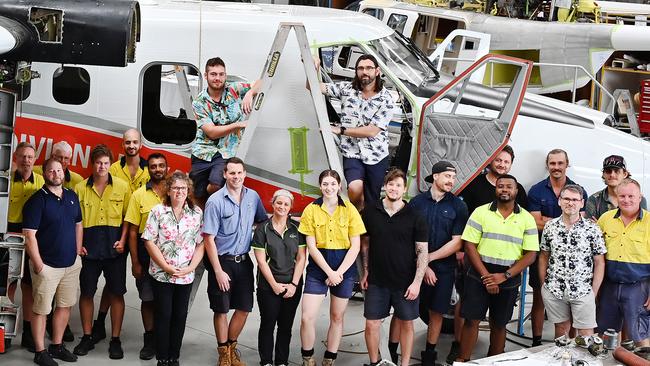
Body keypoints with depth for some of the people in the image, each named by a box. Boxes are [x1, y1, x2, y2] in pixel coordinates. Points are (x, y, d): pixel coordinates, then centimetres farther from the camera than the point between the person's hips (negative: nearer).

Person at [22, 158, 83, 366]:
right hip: (47, 265, -6)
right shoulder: (37, 200, -11)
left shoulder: (72, 197, 9)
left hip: (71, 263, 6)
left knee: (65, 305, 12)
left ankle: (57, 346, 25)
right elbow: (29, 235, -14)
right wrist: (38, 264, -16)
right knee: (41, 309, 1)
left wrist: (78, 253, 11)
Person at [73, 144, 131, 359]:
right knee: (86, 292, 7)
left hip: (114, 247, -1)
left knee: (116, 293, 3)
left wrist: (122, 240, -7)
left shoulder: (122, 186, 1)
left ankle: (115, 340, 13)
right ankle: (87, 337, 22)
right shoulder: (81, 188, 3)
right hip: (89, 248, 1)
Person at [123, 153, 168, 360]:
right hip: (146, 256, 0)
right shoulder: (139, 195, 1)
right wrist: (135, 262, -4)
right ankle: (150, 340, 18)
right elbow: (133, 231, 1)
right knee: (147, 299, 6)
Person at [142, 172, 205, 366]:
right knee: (164, 315, 3)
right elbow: (149, 241, -6)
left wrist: (190, 268, -10)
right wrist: (166, 267, -12)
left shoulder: (197, 213, 3)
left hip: (186, 276, 2)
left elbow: (201, 244, 2)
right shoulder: (158, 211, -3)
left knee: (180, 316, 8)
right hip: (161, 275, -2)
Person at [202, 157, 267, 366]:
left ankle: (232, 347, 31)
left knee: (244, 308, 10)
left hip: (244, 261, 4)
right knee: (221, 309, 7)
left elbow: (262, 222, 19)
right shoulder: (216, 201, -13)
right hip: (222, 261, -4)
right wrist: (218, 271, -15)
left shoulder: (253, 197, 1)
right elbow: (209, 239, -13)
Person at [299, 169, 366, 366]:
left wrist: (339, 272, -11)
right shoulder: (311, 210, -2)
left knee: (337, 317, 9)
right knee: (307, 318, -7)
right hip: (318, 268, 0)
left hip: (344, 269, 1)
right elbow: (311, 246, -4)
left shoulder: (349, 210, -2)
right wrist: (329, 272, -11)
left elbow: (355, 246, -3)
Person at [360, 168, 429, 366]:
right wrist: (366, 271, 6)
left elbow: (423, 251, -5)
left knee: (406, 323, 9)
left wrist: (416, 282, -10)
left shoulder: (415, 217, -6)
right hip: (377, 281, 1)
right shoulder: (370, 213, 0)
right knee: (371, 324, 5)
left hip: (405, 283, -1)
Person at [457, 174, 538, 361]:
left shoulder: (526, 218, 2)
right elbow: (469, 245, -4)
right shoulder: (481, 212, -1)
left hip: (509, 279, 1)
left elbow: (531, 254, -2)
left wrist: (504, 276, -13)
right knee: (471, 320, -2)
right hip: (479, 275, -1)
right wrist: (485, 276, -12)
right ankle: (462, 361, 8)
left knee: (499, 324, 11)